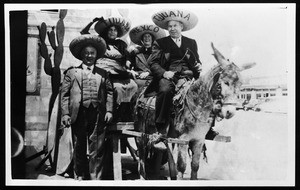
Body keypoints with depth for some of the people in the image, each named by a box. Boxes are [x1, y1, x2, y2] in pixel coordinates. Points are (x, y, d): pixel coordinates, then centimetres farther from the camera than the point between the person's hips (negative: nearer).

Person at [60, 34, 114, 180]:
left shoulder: (103, 74, 13)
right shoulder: (71, 72, 10)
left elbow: (109, 92, 10)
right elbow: (64, 94, 5)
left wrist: (109, 110, -2)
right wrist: (65, 113, -5)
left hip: (98, 115, 0)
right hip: (78, 115, 0)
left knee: (96, 149, 0)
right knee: (79, 149, 8)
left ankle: (96, 178, 8)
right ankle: (79, 177, 21)